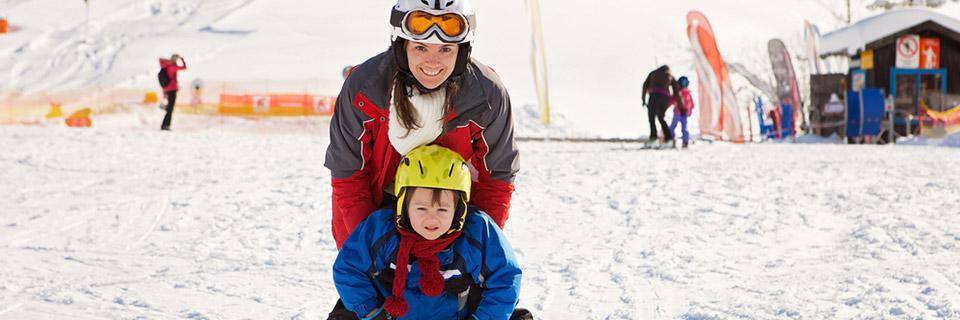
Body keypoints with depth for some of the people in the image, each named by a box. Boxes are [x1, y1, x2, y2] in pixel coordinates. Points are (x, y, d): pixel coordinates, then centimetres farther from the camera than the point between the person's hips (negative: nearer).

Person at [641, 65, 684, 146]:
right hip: (665, 97, 3)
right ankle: (668, 137, 8)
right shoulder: (671, 77, 24)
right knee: (661, 118, 18)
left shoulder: (653, 73, 24)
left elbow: (645, 85, 15)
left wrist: (643, 99, 16)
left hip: (655, 95, -3)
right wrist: (681, 107, 19)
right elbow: (676, 93, 19)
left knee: (651, 117, -7)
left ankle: (653, 136, -27)